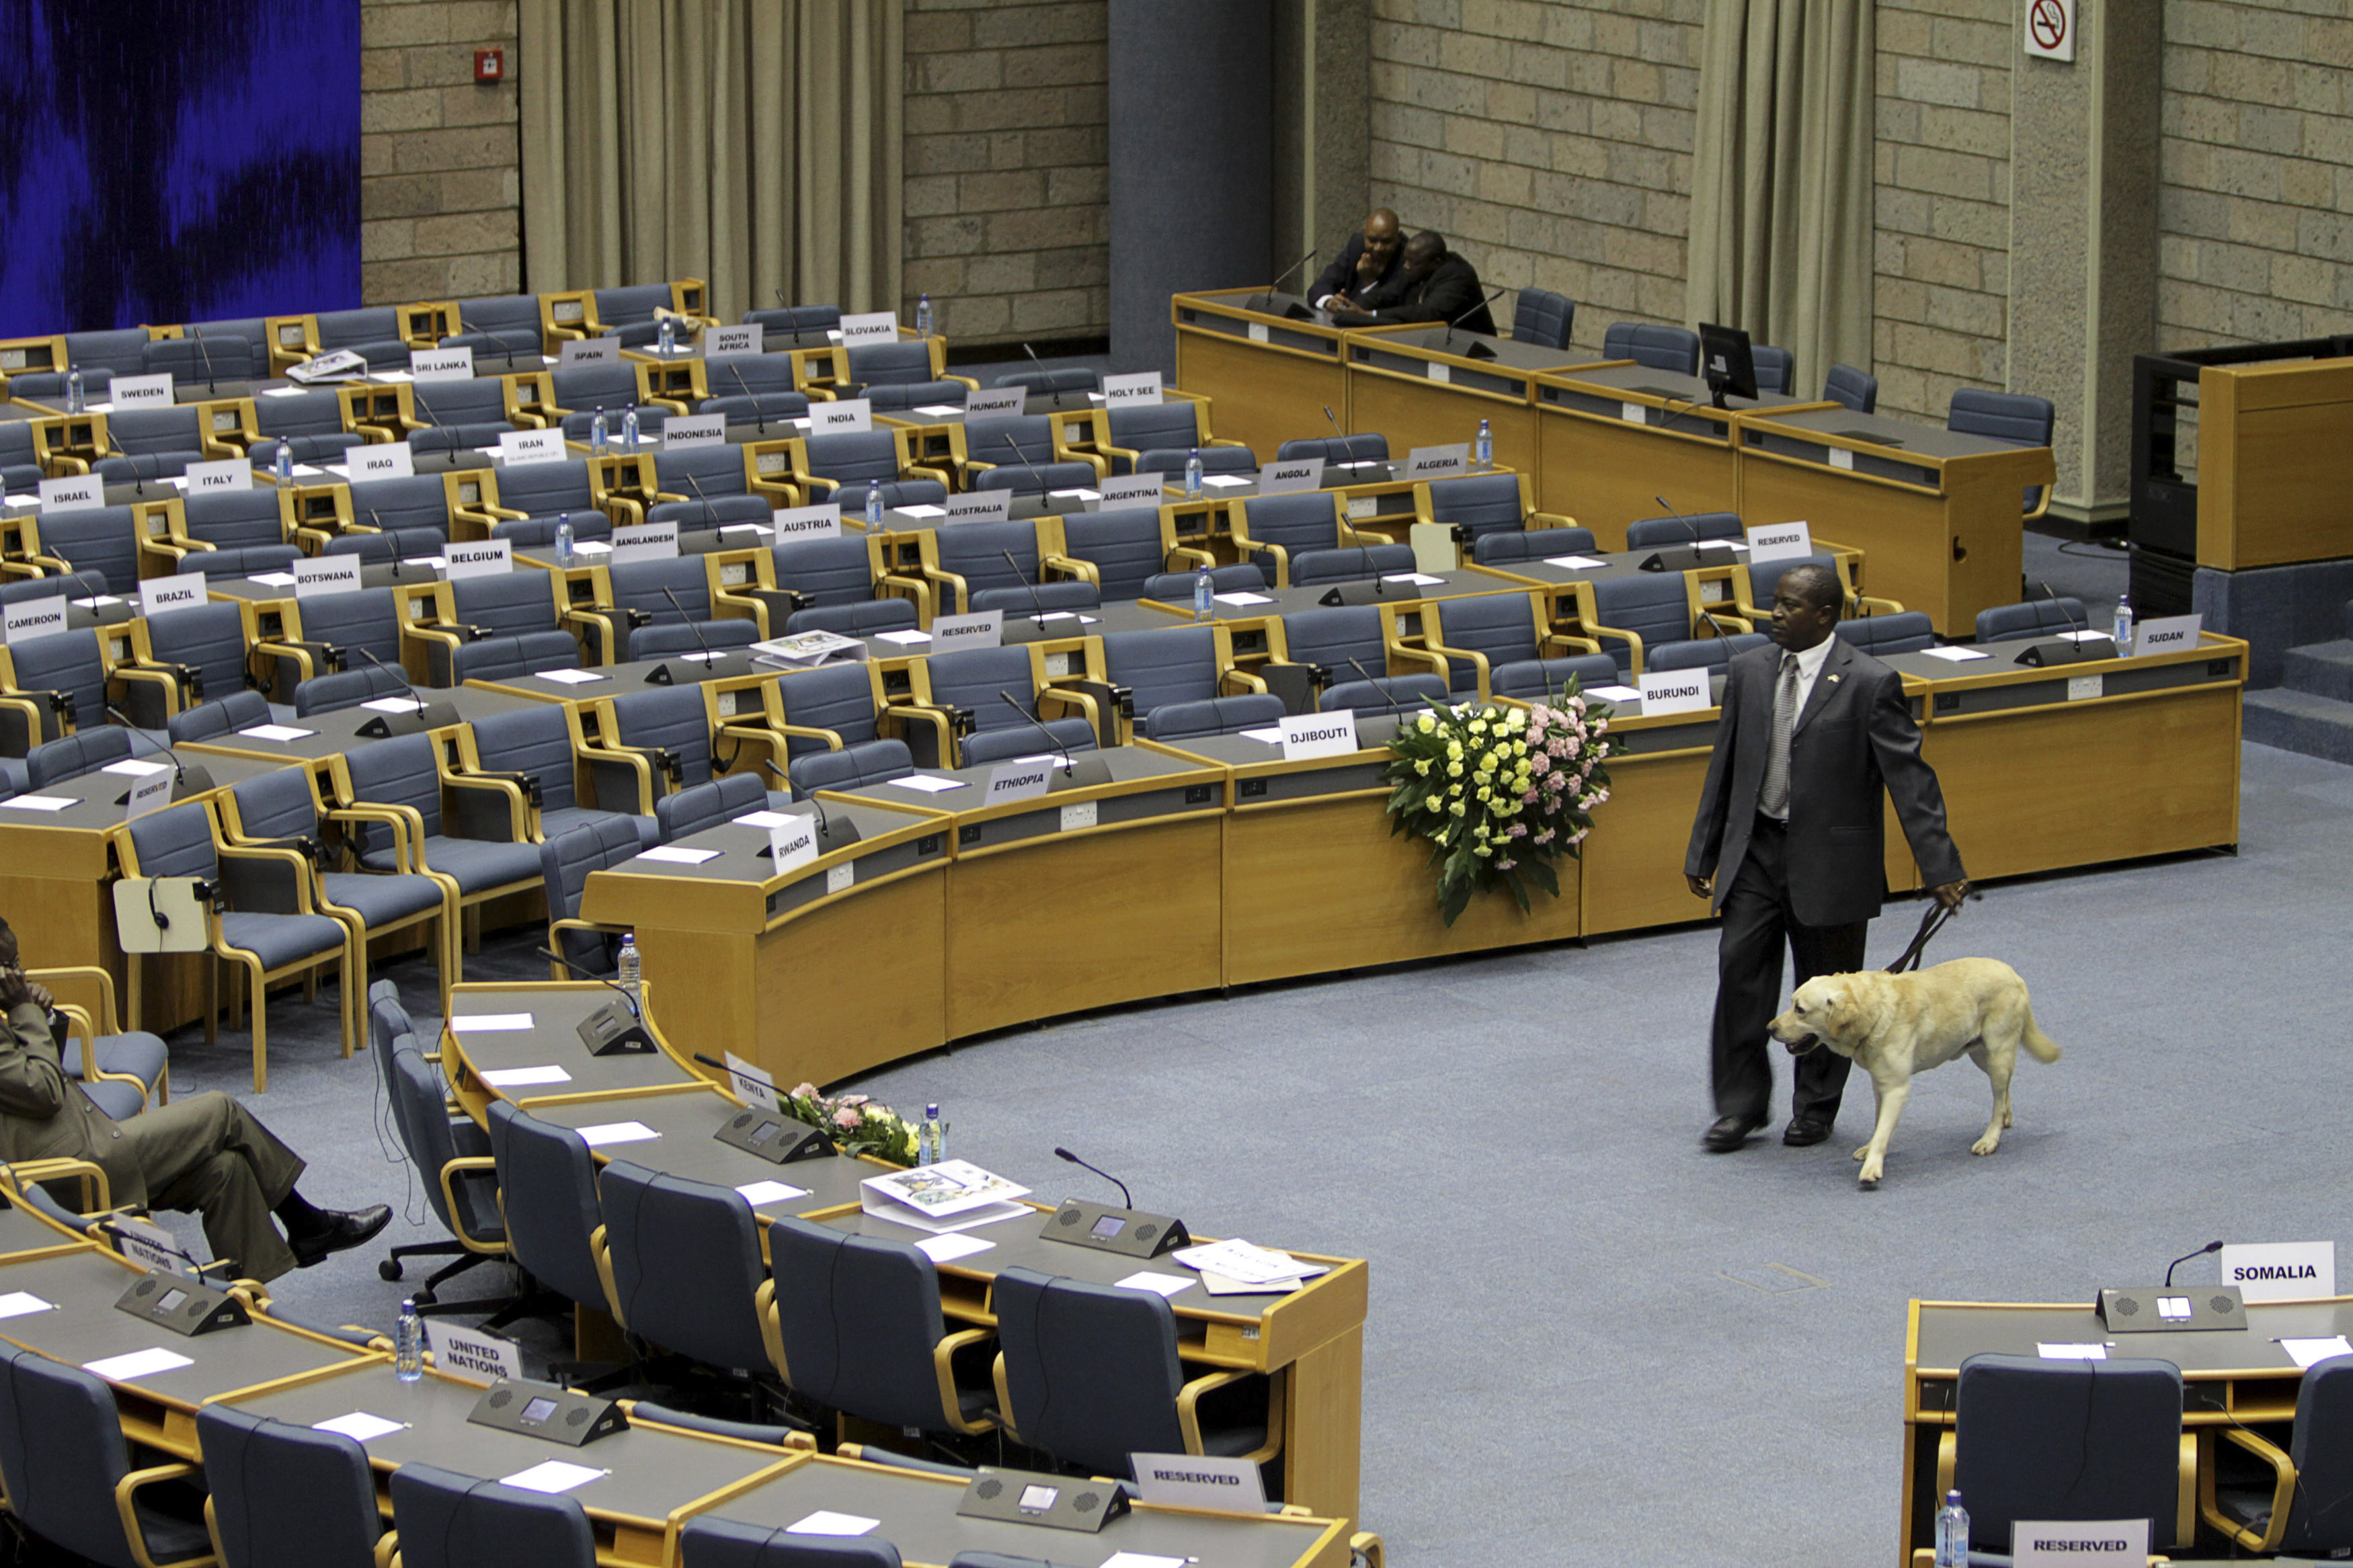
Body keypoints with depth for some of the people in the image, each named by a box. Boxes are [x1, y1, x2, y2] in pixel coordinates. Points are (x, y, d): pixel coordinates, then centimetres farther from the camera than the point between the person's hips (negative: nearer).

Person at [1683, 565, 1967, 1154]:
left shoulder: (1869, 683, -11)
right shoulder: (1750, 671, 5)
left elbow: (1910, 778, -12)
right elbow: (1724, 767, 12)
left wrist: (1939, 866, -18)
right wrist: (1702, 852, 12)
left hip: (1830, 860, -4)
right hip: (1755, 851, 4)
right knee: (1740, 972, -1)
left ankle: (1817, 1106, 24)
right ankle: (1740, 1105, 10)